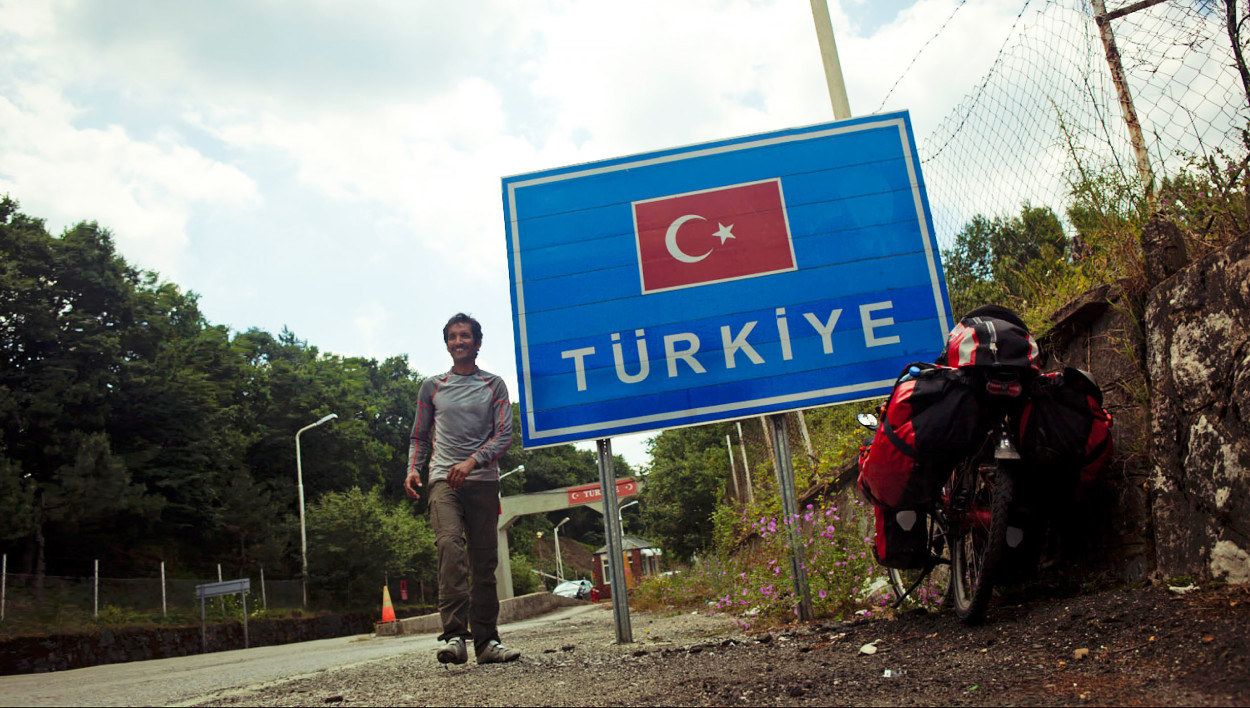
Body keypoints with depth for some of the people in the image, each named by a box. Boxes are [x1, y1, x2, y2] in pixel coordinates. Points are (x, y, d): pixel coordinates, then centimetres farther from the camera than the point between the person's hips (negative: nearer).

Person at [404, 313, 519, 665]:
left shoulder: (494, 385, 11)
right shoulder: (432, 386, 15)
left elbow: (505, 433, 1)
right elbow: (420, 436, 19)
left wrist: (472, 461, -14)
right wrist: (413, 469, 0)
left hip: (483, 480, 1)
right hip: (443, 478, -1)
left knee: (484, 560, 1)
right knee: (450, 546, -23)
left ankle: (486, 641, 8)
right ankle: (454, 636, -29)